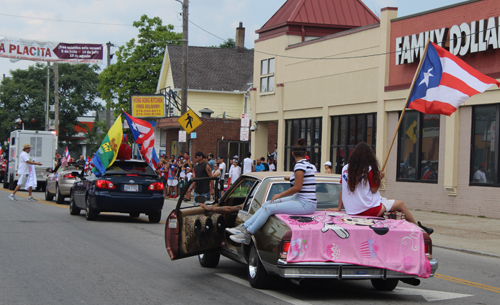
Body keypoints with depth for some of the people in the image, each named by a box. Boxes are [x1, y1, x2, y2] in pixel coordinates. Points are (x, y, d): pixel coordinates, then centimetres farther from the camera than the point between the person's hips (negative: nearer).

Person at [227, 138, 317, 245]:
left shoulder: (300, 165, -15)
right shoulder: (306, 164, 15)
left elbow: (297, 188, -20)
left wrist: (279, 195, -8)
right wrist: (291, 178, 54)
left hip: (305, 204, -10)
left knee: (268, 208, -15)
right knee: (266, 204, 6)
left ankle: (247, 236, -10)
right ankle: (244, 227, 4)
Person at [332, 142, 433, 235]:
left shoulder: (345, 169, 5)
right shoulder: (369, 169, -11)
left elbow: (342, 189, 9)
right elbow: (374, 190, -9)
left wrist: (339, 208, 15)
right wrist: (379, 179, 5)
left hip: (351, 211, 7)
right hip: (369, 210, -7)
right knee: (400, 204, 9)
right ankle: (418, 226, 21)